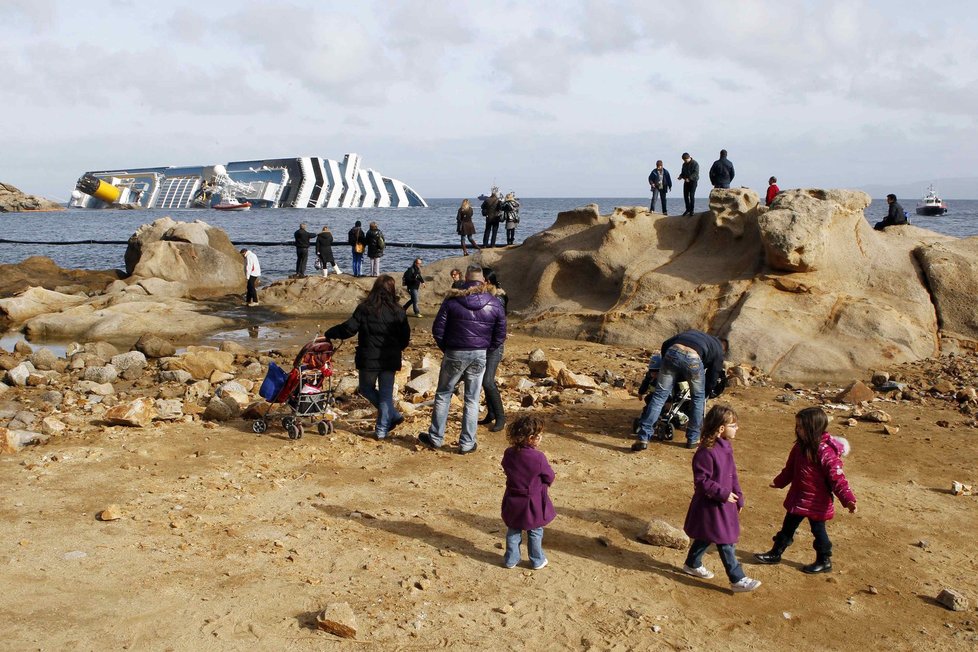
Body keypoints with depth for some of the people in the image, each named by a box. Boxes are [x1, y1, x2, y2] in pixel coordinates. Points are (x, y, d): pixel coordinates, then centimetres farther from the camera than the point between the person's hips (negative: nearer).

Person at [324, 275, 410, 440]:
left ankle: (392, 415, 7)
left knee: (366, 389, 17)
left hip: (369, 359, -2)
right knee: (386, 393, 10)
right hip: (390, 360, 2)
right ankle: (382, 429, 10)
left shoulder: (364, 309, -9)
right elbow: (405, 335, 3)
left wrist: (330, 333, 4)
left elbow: (349, 328, -11)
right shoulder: (397, 311, -2)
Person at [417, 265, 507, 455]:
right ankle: (467, 443, 12)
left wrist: (446, 349, 9)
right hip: (480, 356, 2)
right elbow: (500, 335, 2)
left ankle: (435, 438, 19)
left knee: (443, 395, 13)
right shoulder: (495, 304, -2)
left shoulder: (452, 300, -7)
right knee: (472, 400, 9)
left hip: (454, 353, -2)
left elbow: (438, 330, -5)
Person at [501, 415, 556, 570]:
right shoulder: (539, 457, -25)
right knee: (535, 533, 16)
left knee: (513, 531, 20)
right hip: (533, 503, -3)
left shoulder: (509, 454, -11)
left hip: (513, 503, 4)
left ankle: (511, 559, 28)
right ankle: (537, 561, 29)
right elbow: (550, 478, -13)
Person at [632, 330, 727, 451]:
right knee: (699, 397, 22)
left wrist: (666, 362, 36)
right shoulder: (718, 350, 30)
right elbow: (713, 377, 29)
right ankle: (693, 439, 28)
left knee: (659, 396, 9)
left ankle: (643, 438, 2)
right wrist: (707, 393, 45)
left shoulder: (693, 333, 41)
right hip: (692, 358, -3)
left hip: (672, 352, 3)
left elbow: (665, 344, 29)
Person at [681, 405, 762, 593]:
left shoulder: (726, 447, 4)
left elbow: (732, 476, 13)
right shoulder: (706, 452, -26)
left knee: (706, 537, 23)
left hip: (724, 503, 9)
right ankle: (737, 579, 6)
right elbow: (701, 481, -24)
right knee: (725, 542, -2)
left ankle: (692, 565, 40)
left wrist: (738, 498, 15)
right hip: (710, 505, -9)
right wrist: (723, 493, -24)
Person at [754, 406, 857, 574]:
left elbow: (837, 478, -27)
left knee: (818, 531, 11)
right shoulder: (800, 446, -1)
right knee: (788, 526, 19)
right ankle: (775, 553, 33)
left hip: (816, 502, -7)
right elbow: (790, 468, 15)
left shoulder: (826, 452, -26)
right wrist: (779, 482, 27)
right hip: (797, 498, 7)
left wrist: (848, 499, -36)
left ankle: (824, 561, 30)